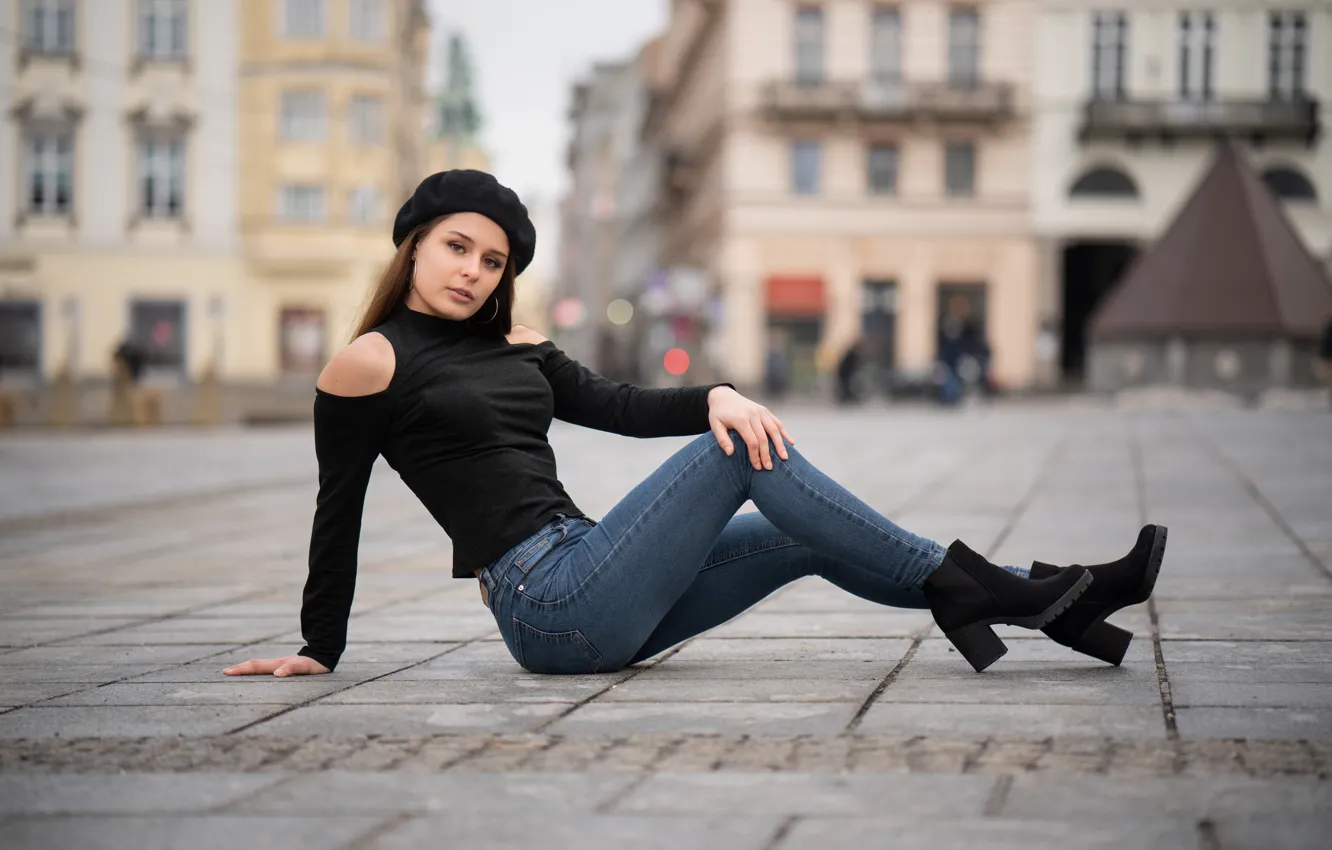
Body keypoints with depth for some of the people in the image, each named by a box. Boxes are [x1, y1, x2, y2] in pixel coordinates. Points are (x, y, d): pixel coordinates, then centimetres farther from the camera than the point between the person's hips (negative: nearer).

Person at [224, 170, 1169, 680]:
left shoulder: (515, 348, 17)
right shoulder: (370, 363, -4)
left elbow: (624, 409, 8)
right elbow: (339, 512, -1)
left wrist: (716, 395, -12)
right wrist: (319, 649, 3)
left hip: (593, 600, 8)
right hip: (547, 608, -8)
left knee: (805, 534, 1)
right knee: (743, 451, -14)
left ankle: (1044, 604, 3)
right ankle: (964, 582, -9)